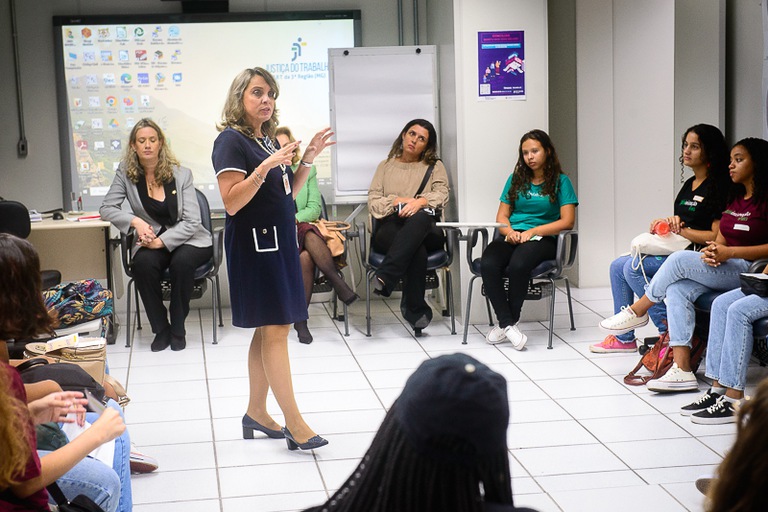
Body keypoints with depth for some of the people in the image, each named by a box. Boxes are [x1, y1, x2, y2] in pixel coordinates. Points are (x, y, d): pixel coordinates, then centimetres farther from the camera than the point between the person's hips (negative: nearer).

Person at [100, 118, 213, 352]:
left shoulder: (181, 174, -6)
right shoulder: (126, 173, -1)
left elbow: (191, 221, -11)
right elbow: (107, 208, -1)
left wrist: (162, 241, -25)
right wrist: (135, 221, -20)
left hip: (188, 240, -1)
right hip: (151, 241, 1)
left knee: (181, 261, -35)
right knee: (143, 263, -33)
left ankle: (178, 329, -15)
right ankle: (161, 329, -14)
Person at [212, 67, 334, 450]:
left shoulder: (267, 140, 14)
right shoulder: (232, 140, -10)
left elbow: (288, 192, 20)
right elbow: (232, 203, -18)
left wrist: (308, 157, 9)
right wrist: (265, 167, -27)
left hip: (280, 242, 9)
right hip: (255, 243, -9)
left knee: (268, 329, 11)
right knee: (275, 329, -9)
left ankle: (256, 412, 20)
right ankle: (294, 425, -8)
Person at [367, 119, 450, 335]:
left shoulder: (434, 166, 25)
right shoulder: (385, 166, 27)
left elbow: (442, 195, 4)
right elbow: (373, 202, 12)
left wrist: (420, 202, -17)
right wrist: (398, 201, -6)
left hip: (426, 230, 0)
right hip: (390, 229, 0)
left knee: (420, 218, -42)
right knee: (416, 250, -39)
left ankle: (385, 277, -52)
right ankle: (416, 310, -39)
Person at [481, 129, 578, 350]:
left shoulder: (561, 181, 7)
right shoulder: (516, 179, 19)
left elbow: (567, 221, -2)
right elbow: (502, 215, 17)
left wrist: (532, 232, -11)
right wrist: (509, 231, -7)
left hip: (542, 239, -3)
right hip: (511, 237, 4)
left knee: (518, 265, -38)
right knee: (488, 264, -32)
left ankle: (505, 324, -23)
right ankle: (508, 324, -30)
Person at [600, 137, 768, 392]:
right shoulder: (733, 198, 18)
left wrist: (729, 252, -20)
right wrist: (713, 251, -7)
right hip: (726, 269, 8)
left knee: (680, 259, -22)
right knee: (676, 289, -18)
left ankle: (638, 311, 1)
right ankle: (681, 370, -25)